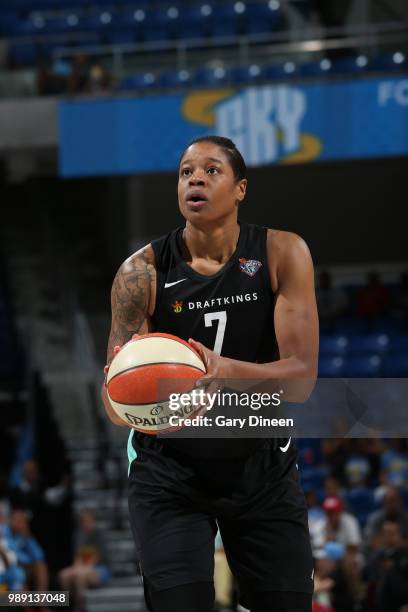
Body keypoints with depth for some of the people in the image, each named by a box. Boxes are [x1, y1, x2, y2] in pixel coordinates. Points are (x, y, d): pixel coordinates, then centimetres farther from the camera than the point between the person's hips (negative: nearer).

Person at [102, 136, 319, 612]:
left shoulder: (282, 255, -9)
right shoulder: (142, 272, -9)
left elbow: (301, 376, -17)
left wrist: (227, 370, -36)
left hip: (262, 468, 1)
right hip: (169, 473, -1)